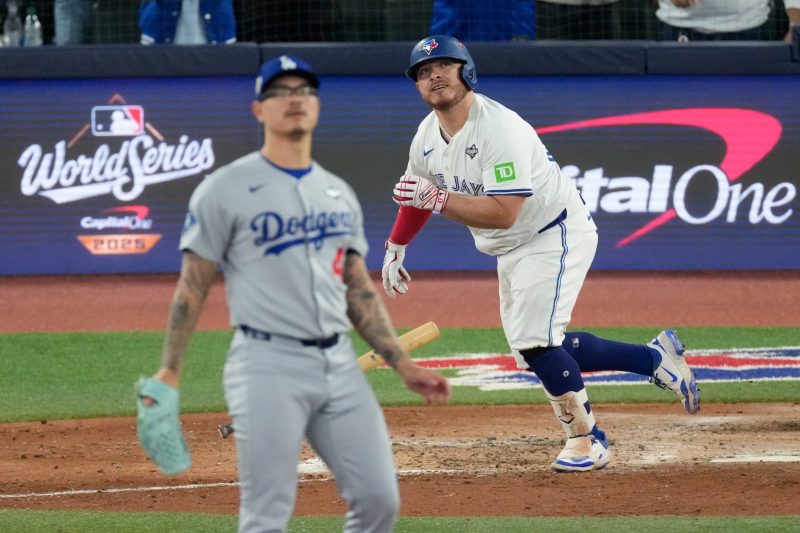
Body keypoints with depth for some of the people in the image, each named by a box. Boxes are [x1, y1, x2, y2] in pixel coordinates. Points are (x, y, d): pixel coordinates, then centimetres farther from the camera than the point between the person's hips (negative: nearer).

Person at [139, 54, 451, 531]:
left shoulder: (339, 193, 16)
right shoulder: (226, 190, -1)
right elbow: (193, 287, -2)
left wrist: (403, 365, 13)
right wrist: (169, 373, -8)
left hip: (339, 365, 6)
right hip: (268, 366, -6)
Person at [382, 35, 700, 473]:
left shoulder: (500, 128, -27)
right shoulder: (427, 136, 0)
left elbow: (503, 212, -34)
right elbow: (418, 194, 20)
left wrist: (438, 199, -37)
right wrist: (394, 250, 18)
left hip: (557, 235, -9)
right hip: (512, 250, 9)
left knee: (534, 340, -21)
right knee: (533, 347, 11)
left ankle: (586, 440, -4)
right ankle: (655, 359, 23)